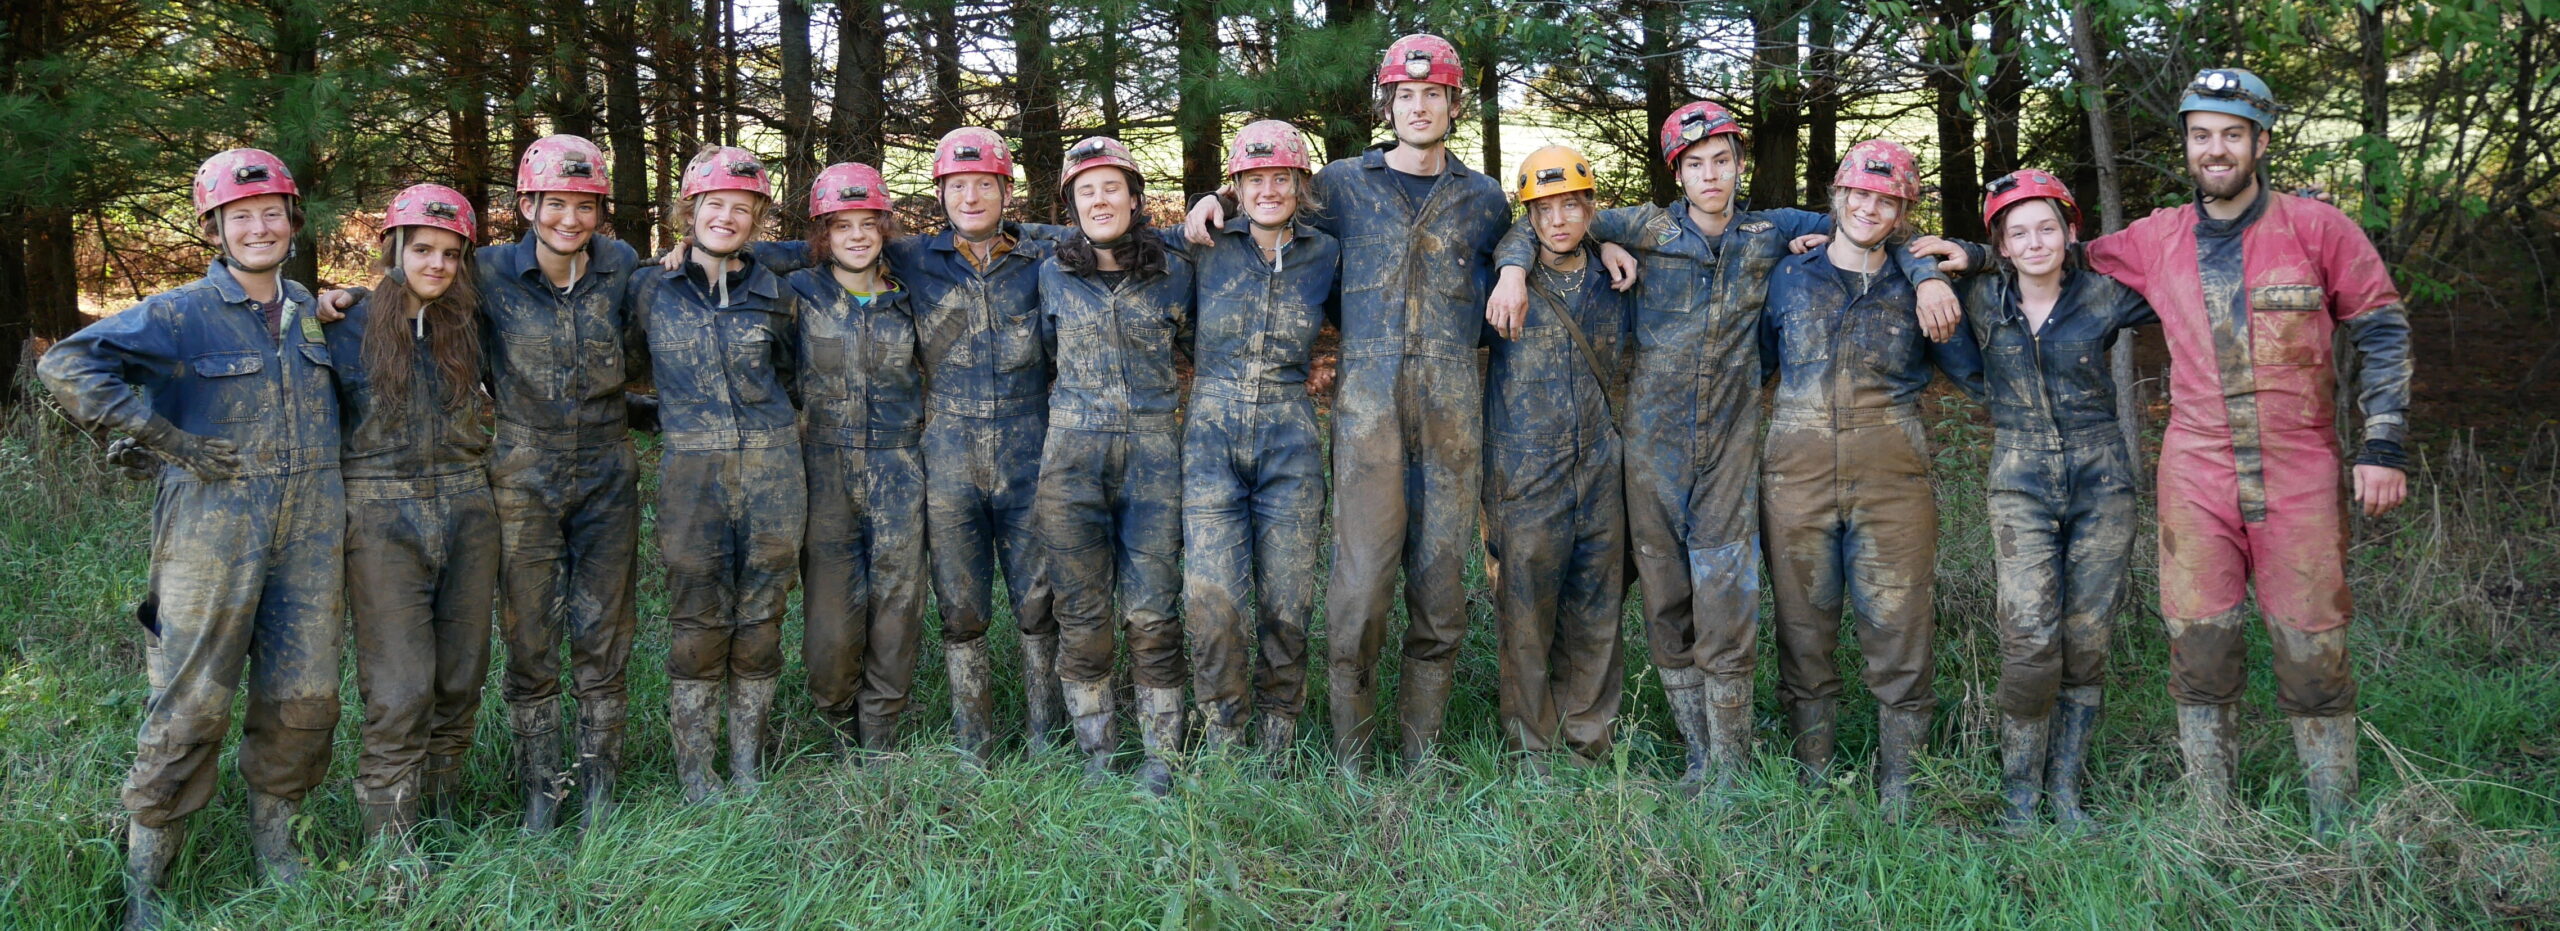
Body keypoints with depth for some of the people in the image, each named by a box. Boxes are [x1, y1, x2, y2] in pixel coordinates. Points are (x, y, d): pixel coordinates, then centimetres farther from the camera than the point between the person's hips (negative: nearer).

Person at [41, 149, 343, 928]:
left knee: (304, 696, 7)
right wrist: (166, 437, -14)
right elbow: (65, 365, -11)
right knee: (194, 702, -3)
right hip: (215, 526, -5)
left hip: (312, 526, 5)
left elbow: (337, 392, 32)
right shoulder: (181, 314, -4)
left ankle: (273, 836, 26)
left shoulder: (312, 312, 13)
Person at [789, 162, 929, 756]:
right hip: (825, 470, -1)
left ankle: (879, 740, 15)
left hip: (898, 472, 2)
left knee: (899, 606, 0)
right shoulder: (797, 294, 3)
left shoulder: (906, 299, 10)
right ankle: (839, 725, 21)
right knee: (830, 613, -4)